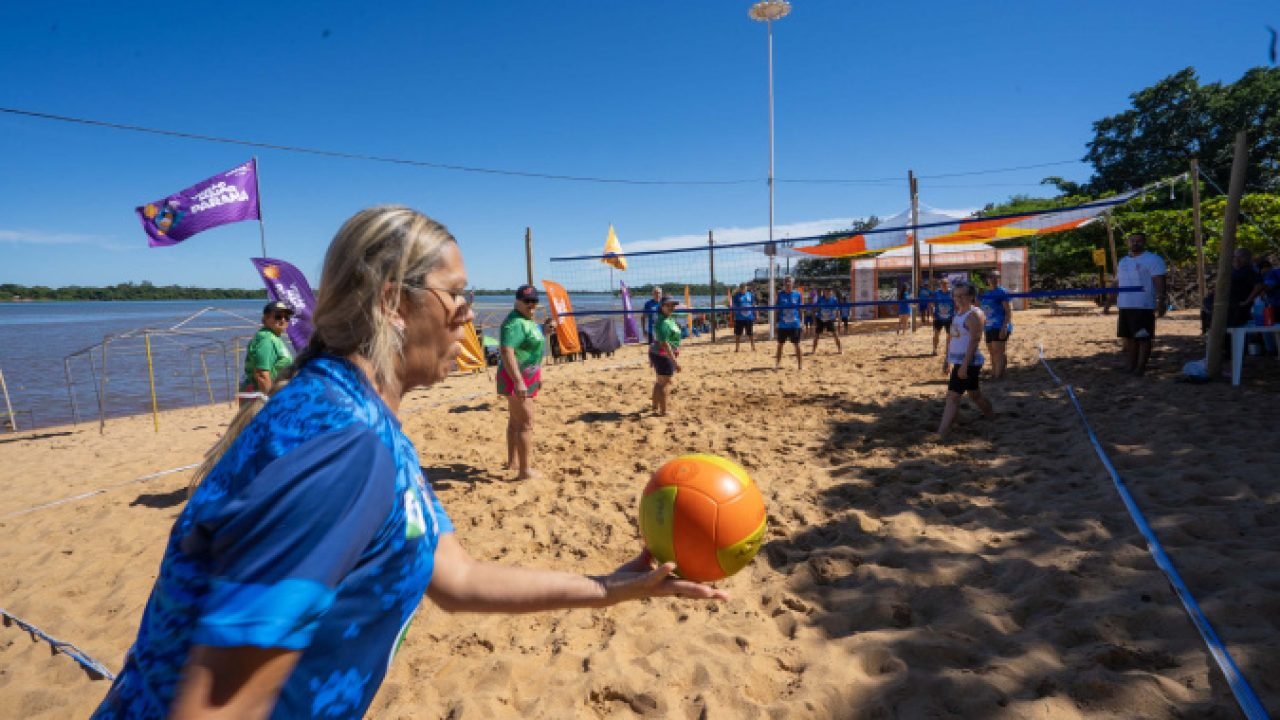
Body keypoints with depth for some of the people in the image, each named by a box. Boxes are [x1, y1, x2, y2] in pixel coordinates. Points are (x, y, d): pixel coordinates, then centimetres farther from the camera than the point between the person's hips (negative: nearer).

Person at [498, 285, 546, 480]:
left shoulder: (527, 320, 13)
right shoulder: (514, 323, -20)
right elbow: (506, 351, -32)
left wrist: (536, 374, 28)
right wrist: (518, 382, -37)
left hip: (526, 377, 11)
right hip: (517, 378, -11)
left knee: (515, 421, 19)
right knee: (526, 424, -8)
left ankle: (512, 461, 31)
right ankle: (525, 471, -4)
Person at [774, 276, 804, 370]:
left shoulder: (797, 294, 0)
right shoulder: (780, 294, -2)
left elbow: (801, 308, 7)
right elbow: (775, 308, 0)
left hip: (795, 324, 0)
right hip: (782, 324, 0)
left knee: (797, 344, 4)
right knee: (780, 344, 9)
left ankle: (800, 363, 14)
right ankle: (778, 363, 19)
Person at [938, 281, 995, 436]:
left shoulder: (974, 314, -14)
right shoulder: (958, 313, 14)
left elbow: (974, 340, -21)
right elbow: (951, 336, 20)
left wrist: (965, 365, -26)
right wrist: (947, 358, 18)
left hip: (968, 362, -9)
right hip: (958, 361, 9)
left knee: (952, 396, -13)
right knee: (974, 394, 22)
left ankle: (941, 434, -14)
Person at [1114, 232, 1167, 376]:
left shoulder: (1152, 259, -5)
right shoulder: (1122, 261, 16)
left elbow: (1159, 283, -12)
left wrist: (1160, 303, -20)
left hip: (1144, 306, -7)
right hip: (1125, 306, 7)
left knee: (1143, 338, -2)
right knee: (1128, 338, 11)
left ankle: (1140, 367, 1)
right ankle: (1129, 365, 18)